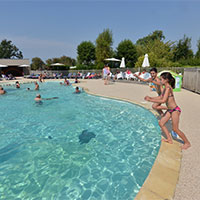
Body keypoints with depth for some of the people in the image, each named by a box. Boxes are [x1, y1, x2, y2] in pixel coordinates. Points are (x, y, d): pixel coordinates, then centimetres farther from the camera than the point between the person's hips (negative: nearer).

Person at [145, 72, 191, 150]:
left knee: (175, 129, 0)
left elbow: (163, 100, -30)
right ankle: (169, 139, 24)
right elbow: (160, 97, 15)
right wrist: (150, 98, 6)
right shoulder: (166, 88, 6)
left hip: (175, 110, -9)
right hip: (170, 110, 9)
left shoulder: (168, 88, -23)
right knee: (161, 123, 11)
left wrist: (151, 100, -26)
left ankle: (187, 143, 22)